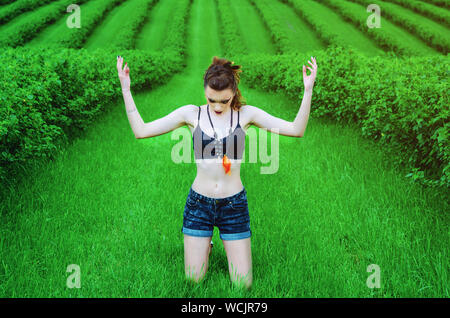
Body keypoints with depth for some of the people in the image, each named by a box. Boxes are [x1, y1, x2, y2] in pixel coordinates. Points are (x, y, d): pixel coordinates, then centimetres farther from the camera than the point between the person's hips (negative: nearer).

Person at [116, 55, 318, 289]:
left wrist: (308, 90, -20)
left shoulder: (245, 114, -3)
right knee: (194, 279, 5)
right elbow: (141, 131, -4)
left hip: (234, 204, 0)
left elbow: (296, 130, -10)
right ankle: (204, 246, 37)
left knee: (243, 283, 3)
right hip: (199, 202, 0)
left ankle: (231, 247, 34)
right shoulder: (191, 114, -3)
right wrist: (126, 89, -11)